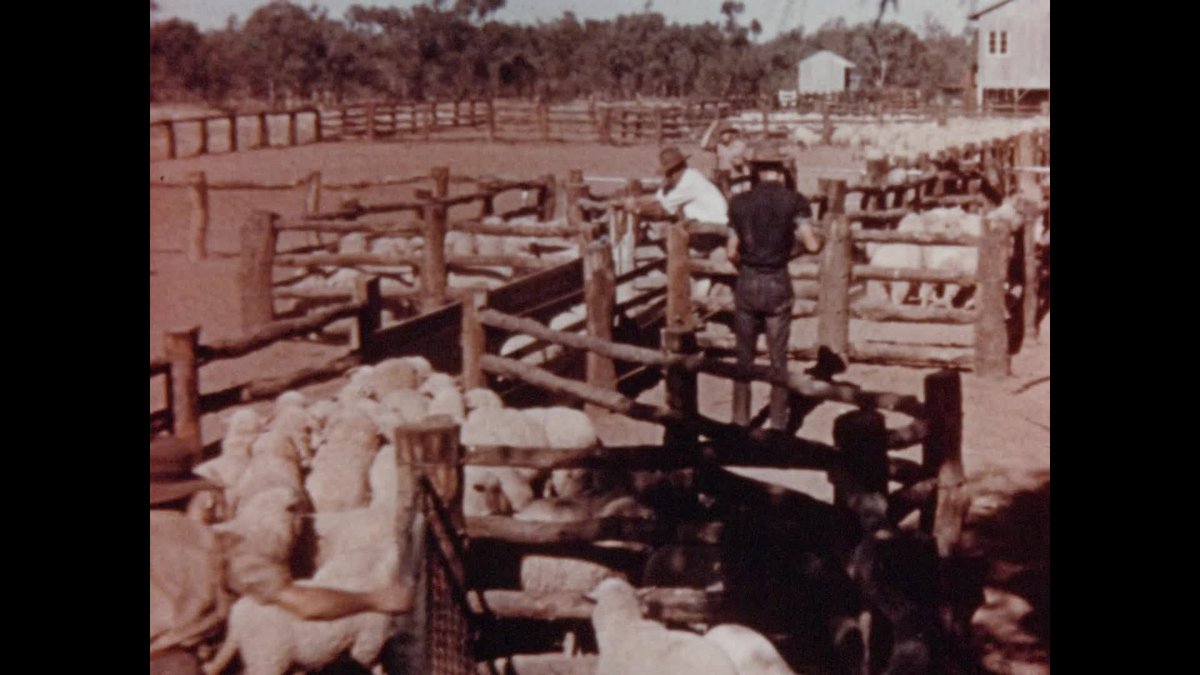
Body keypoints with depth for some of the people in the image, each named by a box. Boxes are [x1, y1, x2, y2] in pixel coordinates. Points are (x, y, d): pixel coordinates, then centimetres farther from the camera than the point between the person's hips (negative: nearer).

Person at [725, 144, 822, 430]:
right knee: (778, 358, 8)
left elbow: (731, 252, 2)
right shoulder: (792, 200, -6)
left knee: (744, 357, 12)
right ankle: (778, 424, 13)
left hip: (747, 283, 1)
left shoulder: (740, 203, 1)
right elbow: (812, 244, -10)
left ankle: (740, 421, 16)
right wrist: (820, 240, 13)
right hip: (778, 284, -1)